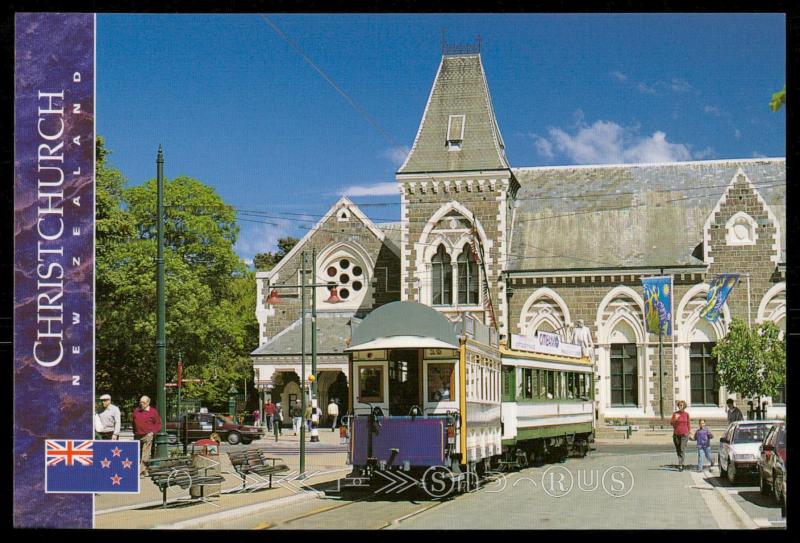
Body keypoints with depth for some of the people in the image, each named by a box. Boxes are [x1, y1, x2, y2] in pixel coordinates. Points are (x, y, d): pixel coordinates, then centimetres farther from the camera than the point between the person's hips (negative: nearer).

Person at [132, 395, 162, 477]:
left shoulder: (153, 412, -1)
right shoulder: (136, 411, 13)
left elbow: (158, 424, 2)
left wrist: (153, 432, -8)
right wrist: (134, 432, 16)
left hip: (147, 436, -5)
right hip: (138, 436, 5)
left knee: (145, 455, -9)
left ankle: (141, 470, -12)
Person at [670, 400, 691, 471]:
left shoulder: (686, 414, 2)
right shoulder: (675, 413, 1)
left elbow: (688, 424, 11)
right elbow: (671, 423, -2)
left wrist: (689, 433, 9)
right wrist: (675, 419, -22)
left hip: (684, 434, -2)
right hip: (676, 434, 2)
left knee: (682, 450, -13)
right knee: (678, 450, 9)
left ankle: (680, 465, -16)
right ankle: (681, 464, 25)